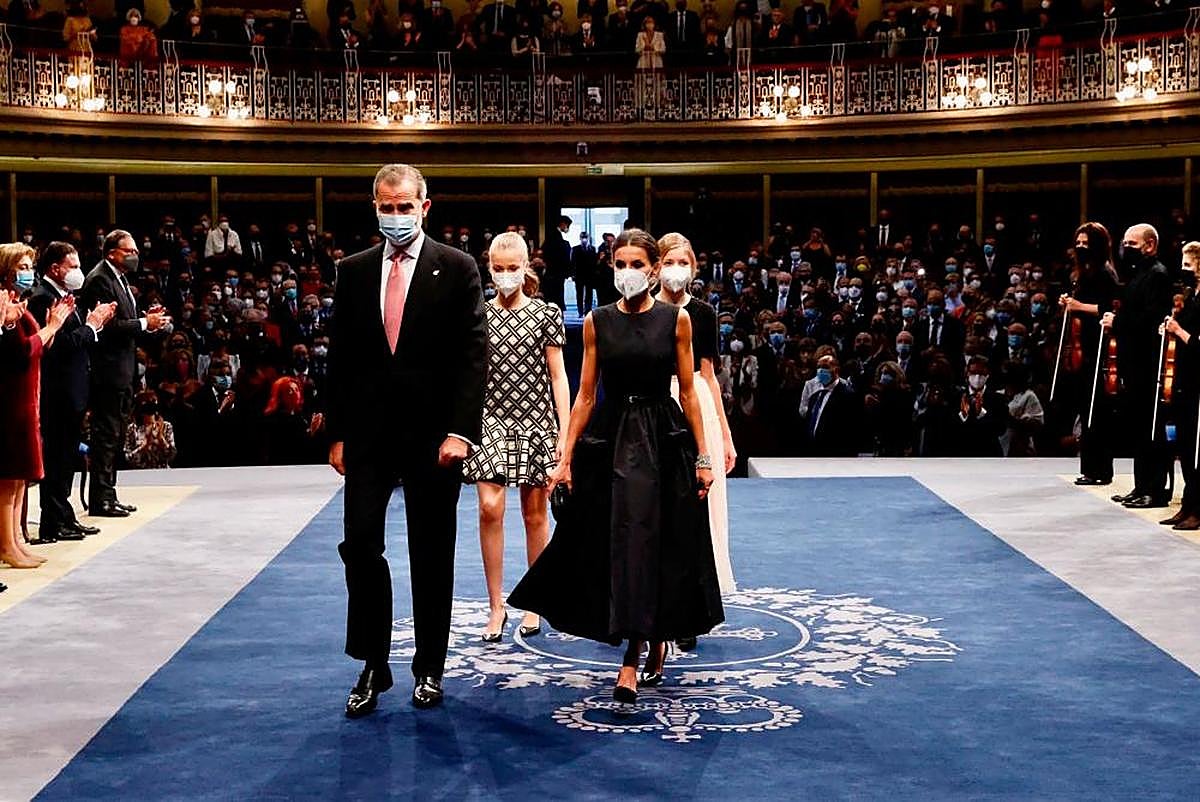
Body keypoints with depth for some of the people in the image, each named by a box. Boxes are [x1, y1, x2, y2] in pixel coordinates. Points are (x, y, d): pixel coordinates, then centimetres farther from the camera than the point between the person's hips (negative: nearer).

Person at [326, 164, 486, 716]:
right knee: (360, 545, -1)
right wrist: (337, 433, 5)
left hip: (433, 433, -2)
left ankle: (429, 667, 20)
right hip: (368, 432, 3)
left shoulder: (456, 268, -1)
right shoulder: (353, 271, 8)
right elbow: (340, 357, 10)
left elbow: (473, 353, -6)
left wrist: (460, 430, -14)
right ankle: (372, 667, 13)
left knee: (432, 555, 7)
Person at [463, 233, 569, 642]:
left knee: (535, 513, 6)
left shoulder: (546, 313, 1)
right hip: (491, 420, 1)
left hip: (535, 421, -1)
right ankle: (496, 606, 1)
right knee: (490, 508, -11)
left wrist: (565, 432, -4)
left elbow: (557, 376, 1)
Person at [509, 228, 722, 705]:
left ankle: (633, 659, 2)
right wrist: (566, 459, 1)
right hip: (612, 440, 1)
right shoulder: (597, 322, 3)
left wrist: (703, 456, 0)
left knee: (658, 546, -5)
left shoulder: (676, 319, 0)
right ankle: (654, 640, 26)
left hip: (664, 439, -1)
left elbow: (688, 392, 2)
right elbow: (586, 396, 5)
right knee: (623, 544, 4)